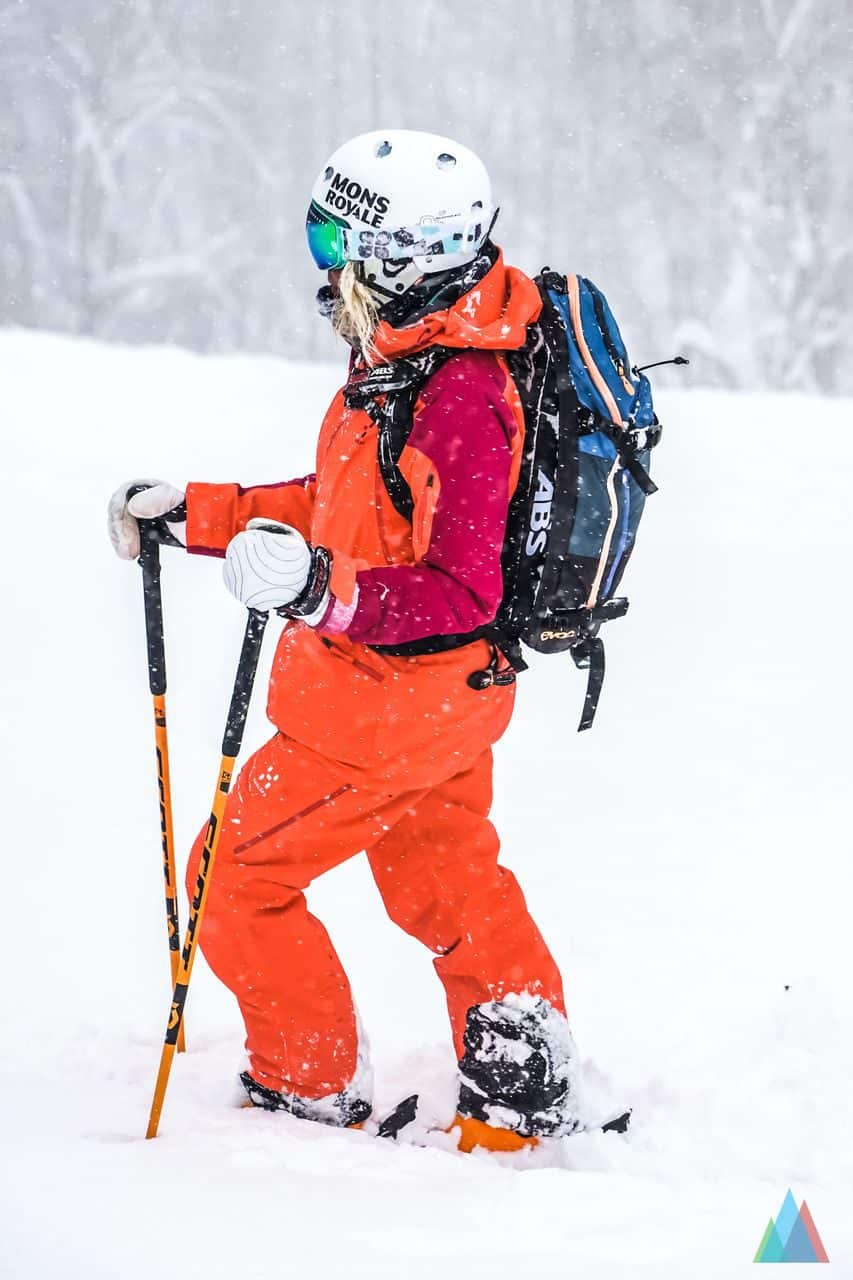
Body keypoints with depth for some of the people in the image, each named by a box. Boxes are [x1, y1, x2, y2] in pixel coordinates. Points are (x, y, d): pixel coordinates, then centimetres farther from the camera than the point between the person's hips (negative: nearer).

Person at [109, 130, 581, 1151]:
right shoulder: (405, 356, 1)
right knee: (445, 881, 23)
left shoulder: (459, 402, -30)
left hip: (393, 700, -10)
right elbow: (347, 503, 14)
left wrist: (323, 589, -44)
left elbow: (463, 592, -32)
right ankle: (525, 1096, 30)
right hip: (448, 690, 10)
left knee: (237, 870, 5)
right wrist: (195, 514, 13)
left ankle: (311, 1091, 18)